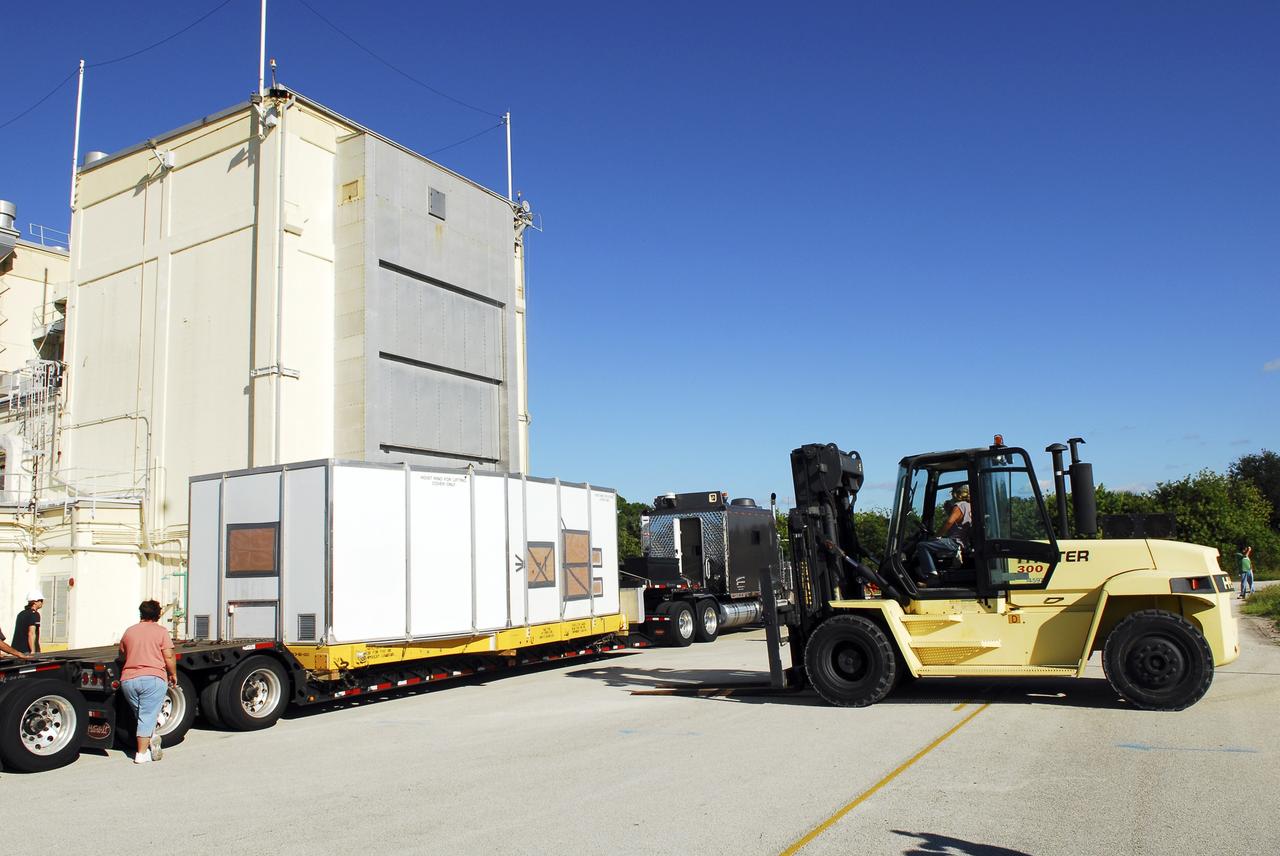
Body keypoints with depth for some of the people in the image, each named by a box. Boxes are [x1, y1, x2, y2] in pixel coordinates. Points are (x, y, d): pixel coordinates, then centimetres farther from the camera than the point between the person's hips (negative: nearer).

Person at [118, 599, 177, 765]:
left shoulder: (129, 632, 15)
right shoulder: (161, 631, 1)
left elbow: (122, 654, 24)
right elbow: (169, 657, -5)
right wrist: (173, 674, 8)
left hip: (128, 679, 4)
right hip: (153, 678, -4)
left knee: (141, 714, 20)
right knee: (147, 715, -3)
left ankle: (151, 737, 6)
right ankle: (141, 753, -4)